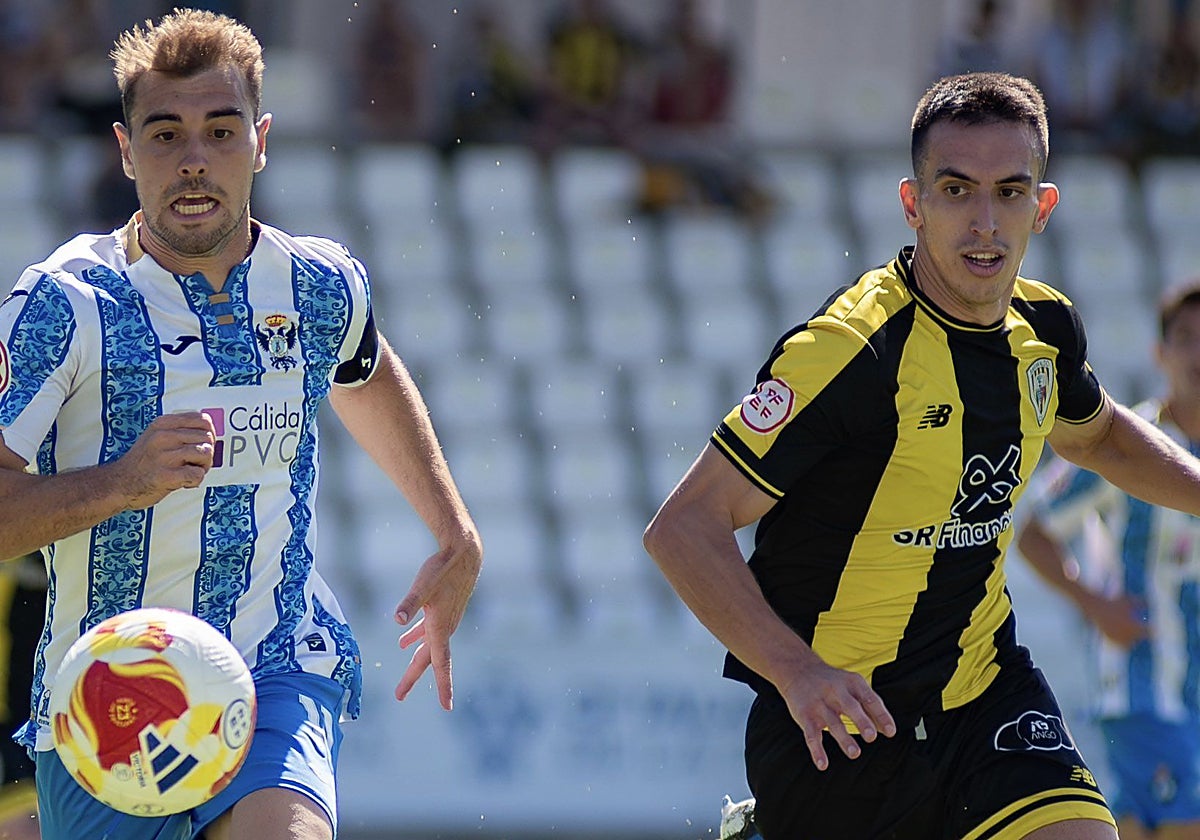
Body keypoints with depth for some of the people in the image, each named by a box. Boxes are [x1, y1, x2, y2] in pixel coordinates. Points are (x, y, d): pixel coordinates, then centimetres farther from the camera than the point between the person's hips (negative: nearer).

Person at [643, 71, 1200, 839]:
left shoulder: (1043, 328, -1)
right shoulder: (851, 350, -22)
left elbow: (1096, 432, 25)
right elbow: (684, 526, -22)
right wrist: (796, 670, -33)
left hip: (986, 688, 5)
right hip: (839, 724, -5)